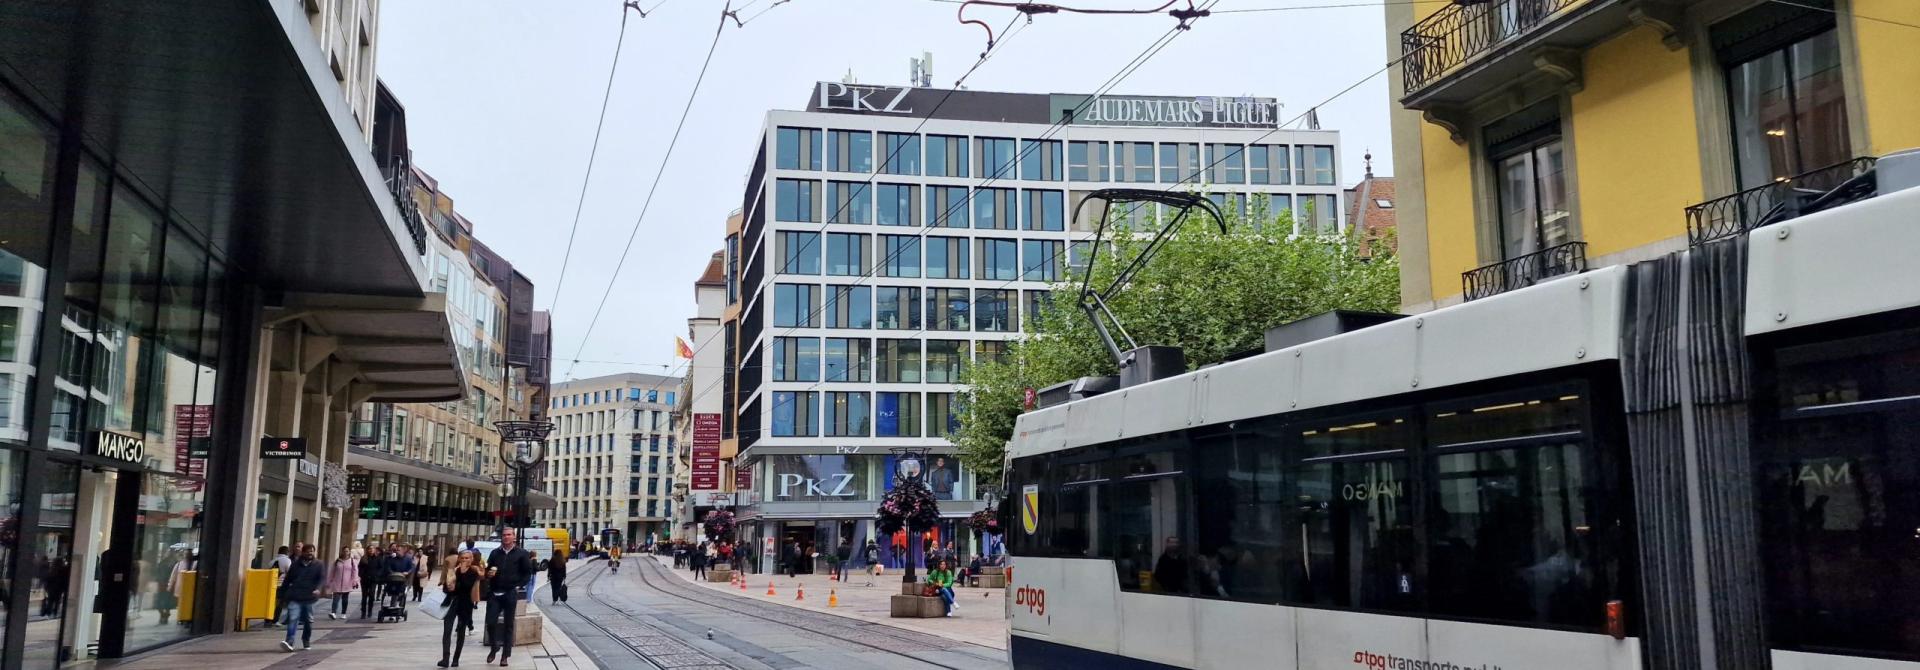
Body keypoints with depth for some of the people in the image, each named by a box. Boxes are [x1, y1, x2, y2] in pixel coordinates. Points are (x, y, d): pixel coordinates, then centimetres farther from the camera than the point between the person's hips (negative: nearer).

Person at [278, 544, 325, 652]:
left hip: (310, 598, 0)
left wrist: (318, 589, -22)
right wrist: (283, 591, 15)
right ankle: (289, 642, -21)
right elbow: (288, 579, 16)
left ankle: (306, 642, 23)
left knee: (308, 621, 8)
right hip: (295, 598, 0)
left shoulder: (318, 565, 5)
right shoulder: (295, 564, 9)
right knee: (293, 619, -13)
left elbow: (322, 578, -4)